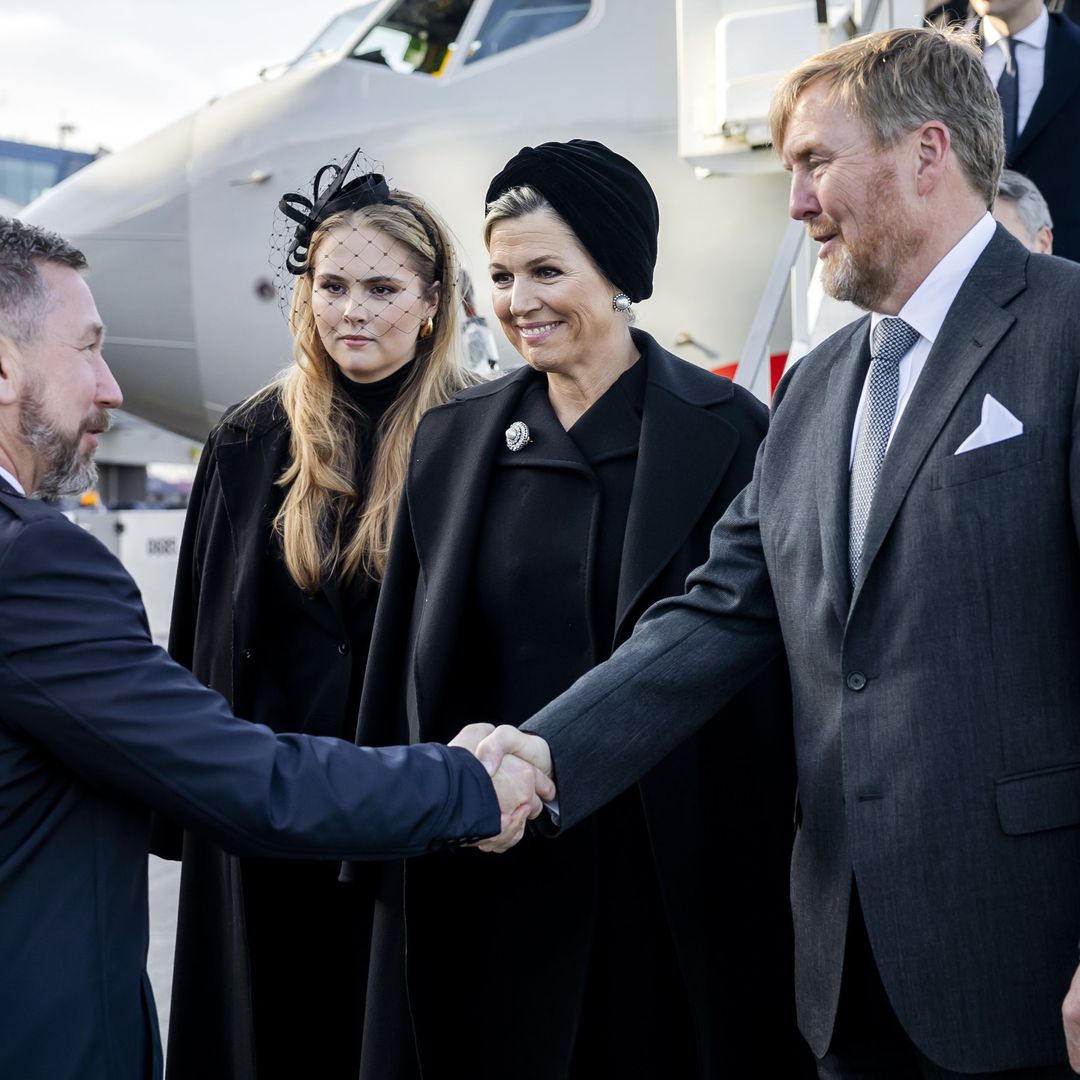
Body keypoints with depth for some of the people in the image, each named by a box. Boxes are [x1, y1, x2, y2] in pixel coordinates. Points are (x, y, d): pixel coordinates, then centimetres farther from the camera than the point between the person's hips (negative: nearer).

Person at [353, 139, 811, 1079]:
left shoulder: (726, 430, -6)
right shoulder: (452, 438, 6)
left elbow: (762, 665, -5)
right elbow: (410, 657, 10)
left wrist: (760, 854, -8)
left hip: (674, 867, -3)